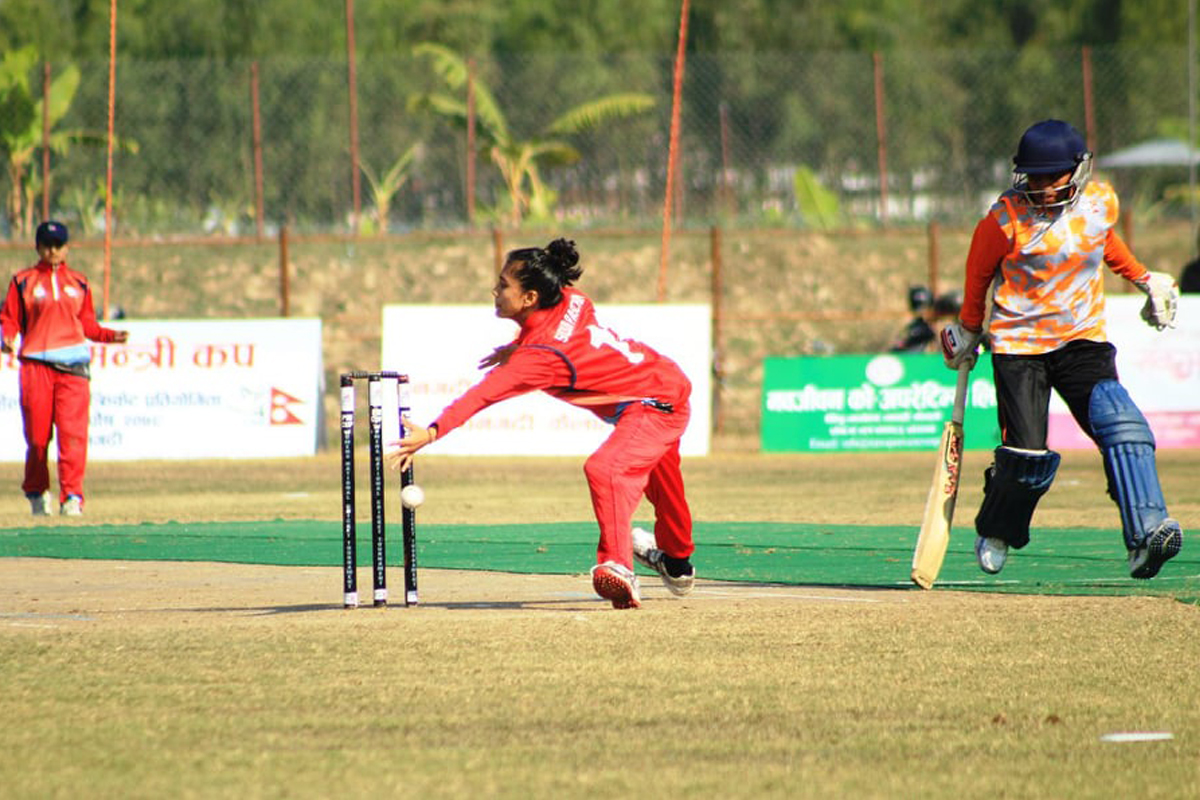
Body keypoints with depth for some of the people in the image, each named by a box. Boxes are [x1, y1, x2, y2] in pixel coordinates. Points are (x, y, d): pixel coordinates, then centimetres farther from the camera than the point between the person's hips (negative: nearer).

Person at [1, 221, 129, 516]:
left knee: (73, 433, -11)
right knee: (37, 434, 0)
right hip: (36, 364, -1)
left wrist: (111, 335, 4)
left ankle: (72, 495, -12)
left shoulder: (79, 283, 16)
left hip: (73, 366, 1)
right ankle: (36, 492, 19)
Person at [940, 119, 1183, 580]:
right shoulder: (1005, 221, -13)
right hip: (1019, 345, -3)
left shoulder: (1101, 202, -2)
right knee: (1027, 456, -10)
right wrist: (968, 331, 17)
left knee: (1120, 422, -21)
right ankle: (994, 536, 20)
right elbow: (978, 273, 5)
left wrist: (1143, 279, 28)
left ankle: (1146, 534, -28)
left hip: (1082, 339, 3)